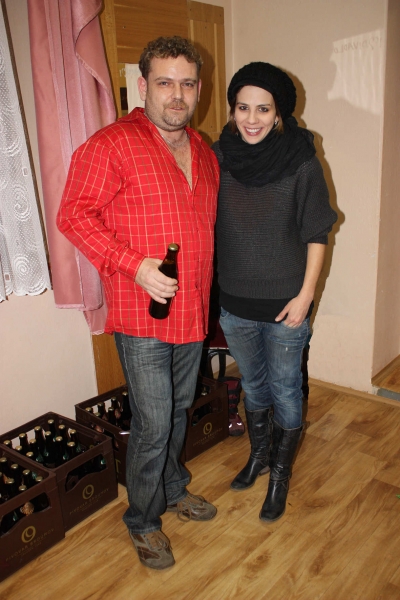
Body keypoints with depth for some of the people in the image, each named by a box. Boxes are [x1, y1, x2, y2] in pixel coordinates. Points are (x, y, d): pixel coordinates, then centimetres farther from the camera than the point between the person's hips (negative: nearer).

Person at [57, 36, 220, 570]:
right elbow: (74, 215, -12)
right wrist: (135, 265, -21)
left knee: (179, 411, 21)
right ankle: (143, 522, 26)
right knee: (153, 424, 1)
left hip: (193, 312, 7)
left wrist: (209, 291, 12)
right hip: (141, 316, -6)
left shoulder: (204, 153, 13)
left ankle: (173, 490, 44)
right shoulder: (113, 144, -9)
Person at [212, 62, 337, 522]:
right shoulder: (218, 156, -3)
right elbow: (206, 224, 5)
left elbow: (316, 235, -7)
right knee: (253, 384, 21)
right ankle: (258, 455, 46)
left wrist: (305, 295, -11)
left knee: (284, 390, 12)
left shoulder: (301, 161, -12)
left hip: (284, 304, -3)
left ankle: (280, 475, 34)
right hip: (234, 301, 3)